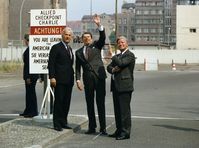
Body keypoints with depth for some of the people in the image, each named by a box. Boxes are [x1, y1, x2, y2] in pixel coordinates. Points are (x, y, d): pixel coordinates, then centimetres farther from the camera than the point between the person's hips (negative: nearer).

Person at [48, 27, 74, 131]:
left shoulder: (69, 48, 18)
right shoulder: (56, 48, -5)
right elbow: (51, 63, -10)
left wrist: (73, 77, 16)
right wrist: (52, 77, -18)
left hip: (69, 80, 7)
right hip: (59, 80, -7)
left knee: (66, 102, 10)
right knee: (59, 101, -4)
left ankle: (63, 122, 18)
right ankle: (57, 124, 1)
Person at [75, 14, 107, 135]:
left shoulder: (97, 45, 10)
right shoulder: (79, 52, 14)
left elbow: (103, 37, -8)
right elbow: (77, 67, 12)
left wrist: (99, 25, -21)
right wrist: (78, 80, 0)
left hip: (99, 76, -3)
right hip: (87, 78, 3)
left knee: (101, 103, -3)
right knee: (89, 103, 6)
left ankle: (103, 128, -1)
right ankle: (92, 127, 13)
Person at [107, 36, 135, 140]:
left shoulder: (130, 55, -5)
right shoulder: (117, 56, 21)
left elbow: (120, 63, -19)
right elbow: (109, 67, 16)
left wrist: (113, 57, 0)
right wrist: (113, 69, -7)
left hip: (124, 86, -9)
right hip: (116, 86, 9)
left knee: (124, 110, -7)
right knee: (117, 110, 12)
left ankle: (125, 132, -4)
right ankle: (119, 130, 20)